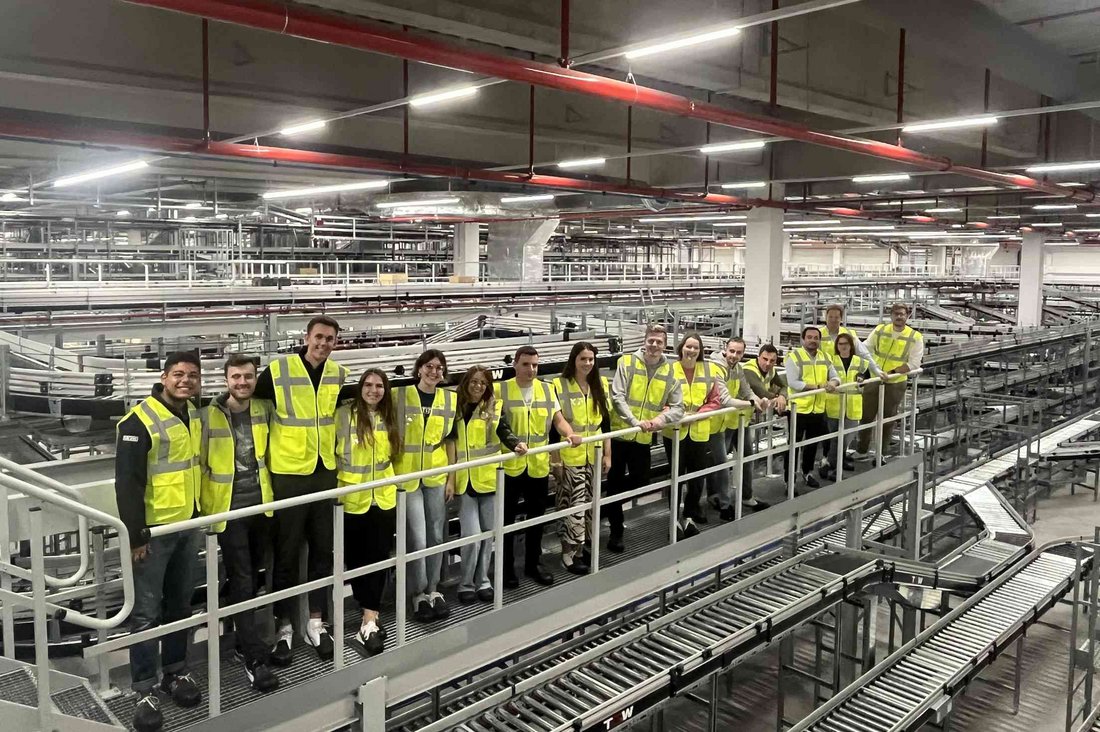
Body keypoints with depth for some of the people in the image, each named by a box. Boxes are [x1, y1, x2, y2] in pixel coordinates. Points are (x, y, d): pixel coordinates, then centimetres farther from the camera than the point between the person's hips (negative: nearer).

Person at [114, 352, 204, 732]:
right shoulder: (140, 421, -16)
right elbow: (127, 482, -17)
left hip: (188, 526, 7)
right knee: (146, 612, 1)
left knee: (180, 605, 17)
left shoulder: (194, 415, 8)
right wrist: (135, 535, -17)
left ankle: (176, 672, 30)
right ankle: (145, 692, 11)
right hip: (154, 530, -7)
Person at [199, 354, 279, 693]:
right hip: (229, 509, -4)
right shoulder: (209, 416, -11)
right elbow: (199, 464, -6)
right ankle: (255, 658, 3)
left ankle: (242, 641, 35)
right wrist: (205, 510, -8)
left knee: (251, 578, 17)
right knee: (242, 583, -3)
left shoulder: (265, 409, 1)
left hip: (262, 505, 4)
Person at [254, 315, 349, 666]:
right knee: (287, 552, 5)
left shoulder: (339, 374, 4)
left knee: (323, 550, 11)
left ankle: (316, 622, 24)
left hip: (325, 472, 4)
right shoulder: (277, 370, -10)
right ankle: (284, 626, 19)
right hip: (288, 474, -4)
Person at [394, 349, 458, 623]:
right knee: (418, 539, -4)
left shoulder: (450, 399, 3)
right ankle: (418, 594, 15)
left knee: (436, 535, 11)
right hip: (407, 475, -3)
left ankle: (433, 589, 27)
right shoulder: (399, 395, -7)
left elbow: (450, 440, 8)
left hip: (437, 476, 3)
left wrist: (451, 476, 6)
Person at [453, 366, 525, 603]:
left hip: (488, 478, 1)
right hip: (465, 480, -1)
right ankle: (466, 584, 11)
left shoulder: (494, 406, 3)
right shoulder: (456, 406, 3)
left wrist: (516, 444, -32)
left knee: (488, 532, 10)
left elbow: (504, 431, -11)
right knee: (471, 534, -8)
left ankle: (482, 581, 26)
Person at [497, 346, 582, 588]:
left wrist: (569, 434, -11)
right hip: (509, 466, -4)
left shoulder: (547, 390, 6)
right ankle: (507, 567, 21)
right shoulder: (500, 390, -6)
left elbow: (558, 419, 8)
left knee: (536, 518, 15)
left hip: (539, 466, 4)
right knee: (507, 520, 8)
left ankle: (533, 564, 31)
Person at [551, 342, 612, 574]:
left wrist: (607, 454, 9)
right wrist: (555, 458, -10)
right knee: (573, 505, -5)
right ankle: (568, 553, 5)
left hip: (592, 456, 5)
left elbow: (606, 421, 11)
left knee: (588, 503, 12)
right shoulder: (559, 385, -9)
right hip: (568, 457, -5)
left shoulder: (601, 385, 6)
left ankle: (580, 547, 25)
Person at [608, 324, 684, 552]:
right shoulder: (627, 362, -10)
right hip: (619, 432, -3)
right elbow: (617, 397, -16)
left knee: (640, 480, 12)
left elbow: (678, 407, 1)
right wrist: (634, 421, -27)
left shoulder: (669, 372, 0)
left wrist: (662, 418, -19)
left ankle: (608, 507, 38)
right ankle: (616, 531, 20)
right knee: (615, 482, 5)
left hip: (644, 437, 4)